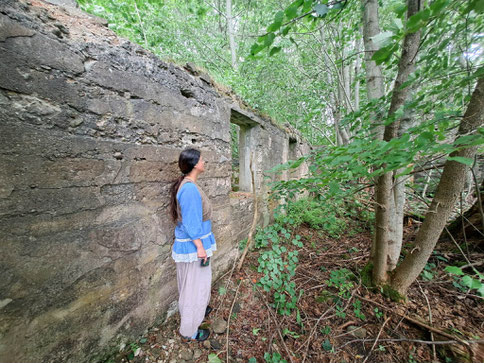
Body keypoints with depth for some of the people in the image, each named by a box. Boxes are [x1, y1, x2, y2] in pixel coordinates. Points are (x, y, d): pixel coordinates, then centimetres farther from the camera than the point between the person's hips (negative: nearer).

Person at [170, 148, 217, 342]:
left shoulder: (185, 184, 4)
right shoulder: (190, 188, -27)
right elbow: (192, 222, -25)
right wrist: (200, 247, -18)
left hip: (188, 241, 10)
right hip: (193, 244, -10)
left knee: (190, 282, 28)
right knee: (195, 285, 11)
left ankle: (196, 310, 53)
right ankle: (189, 330, 34)